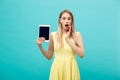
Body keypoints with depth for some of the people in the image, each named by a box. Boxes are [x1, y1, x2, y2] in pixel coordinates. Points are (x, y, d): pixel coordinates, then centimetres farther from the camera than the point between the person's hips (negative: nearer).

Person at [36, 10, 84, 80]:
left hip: (71, 69, 0)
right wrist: (40, 46, -10)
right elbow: (49, 56, 6)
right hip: (57, 69, 1)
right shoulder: (53, 35, 0)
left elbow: (81, 54, -12)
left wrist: (68, 39, -12)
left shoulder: (77, 34, -1)